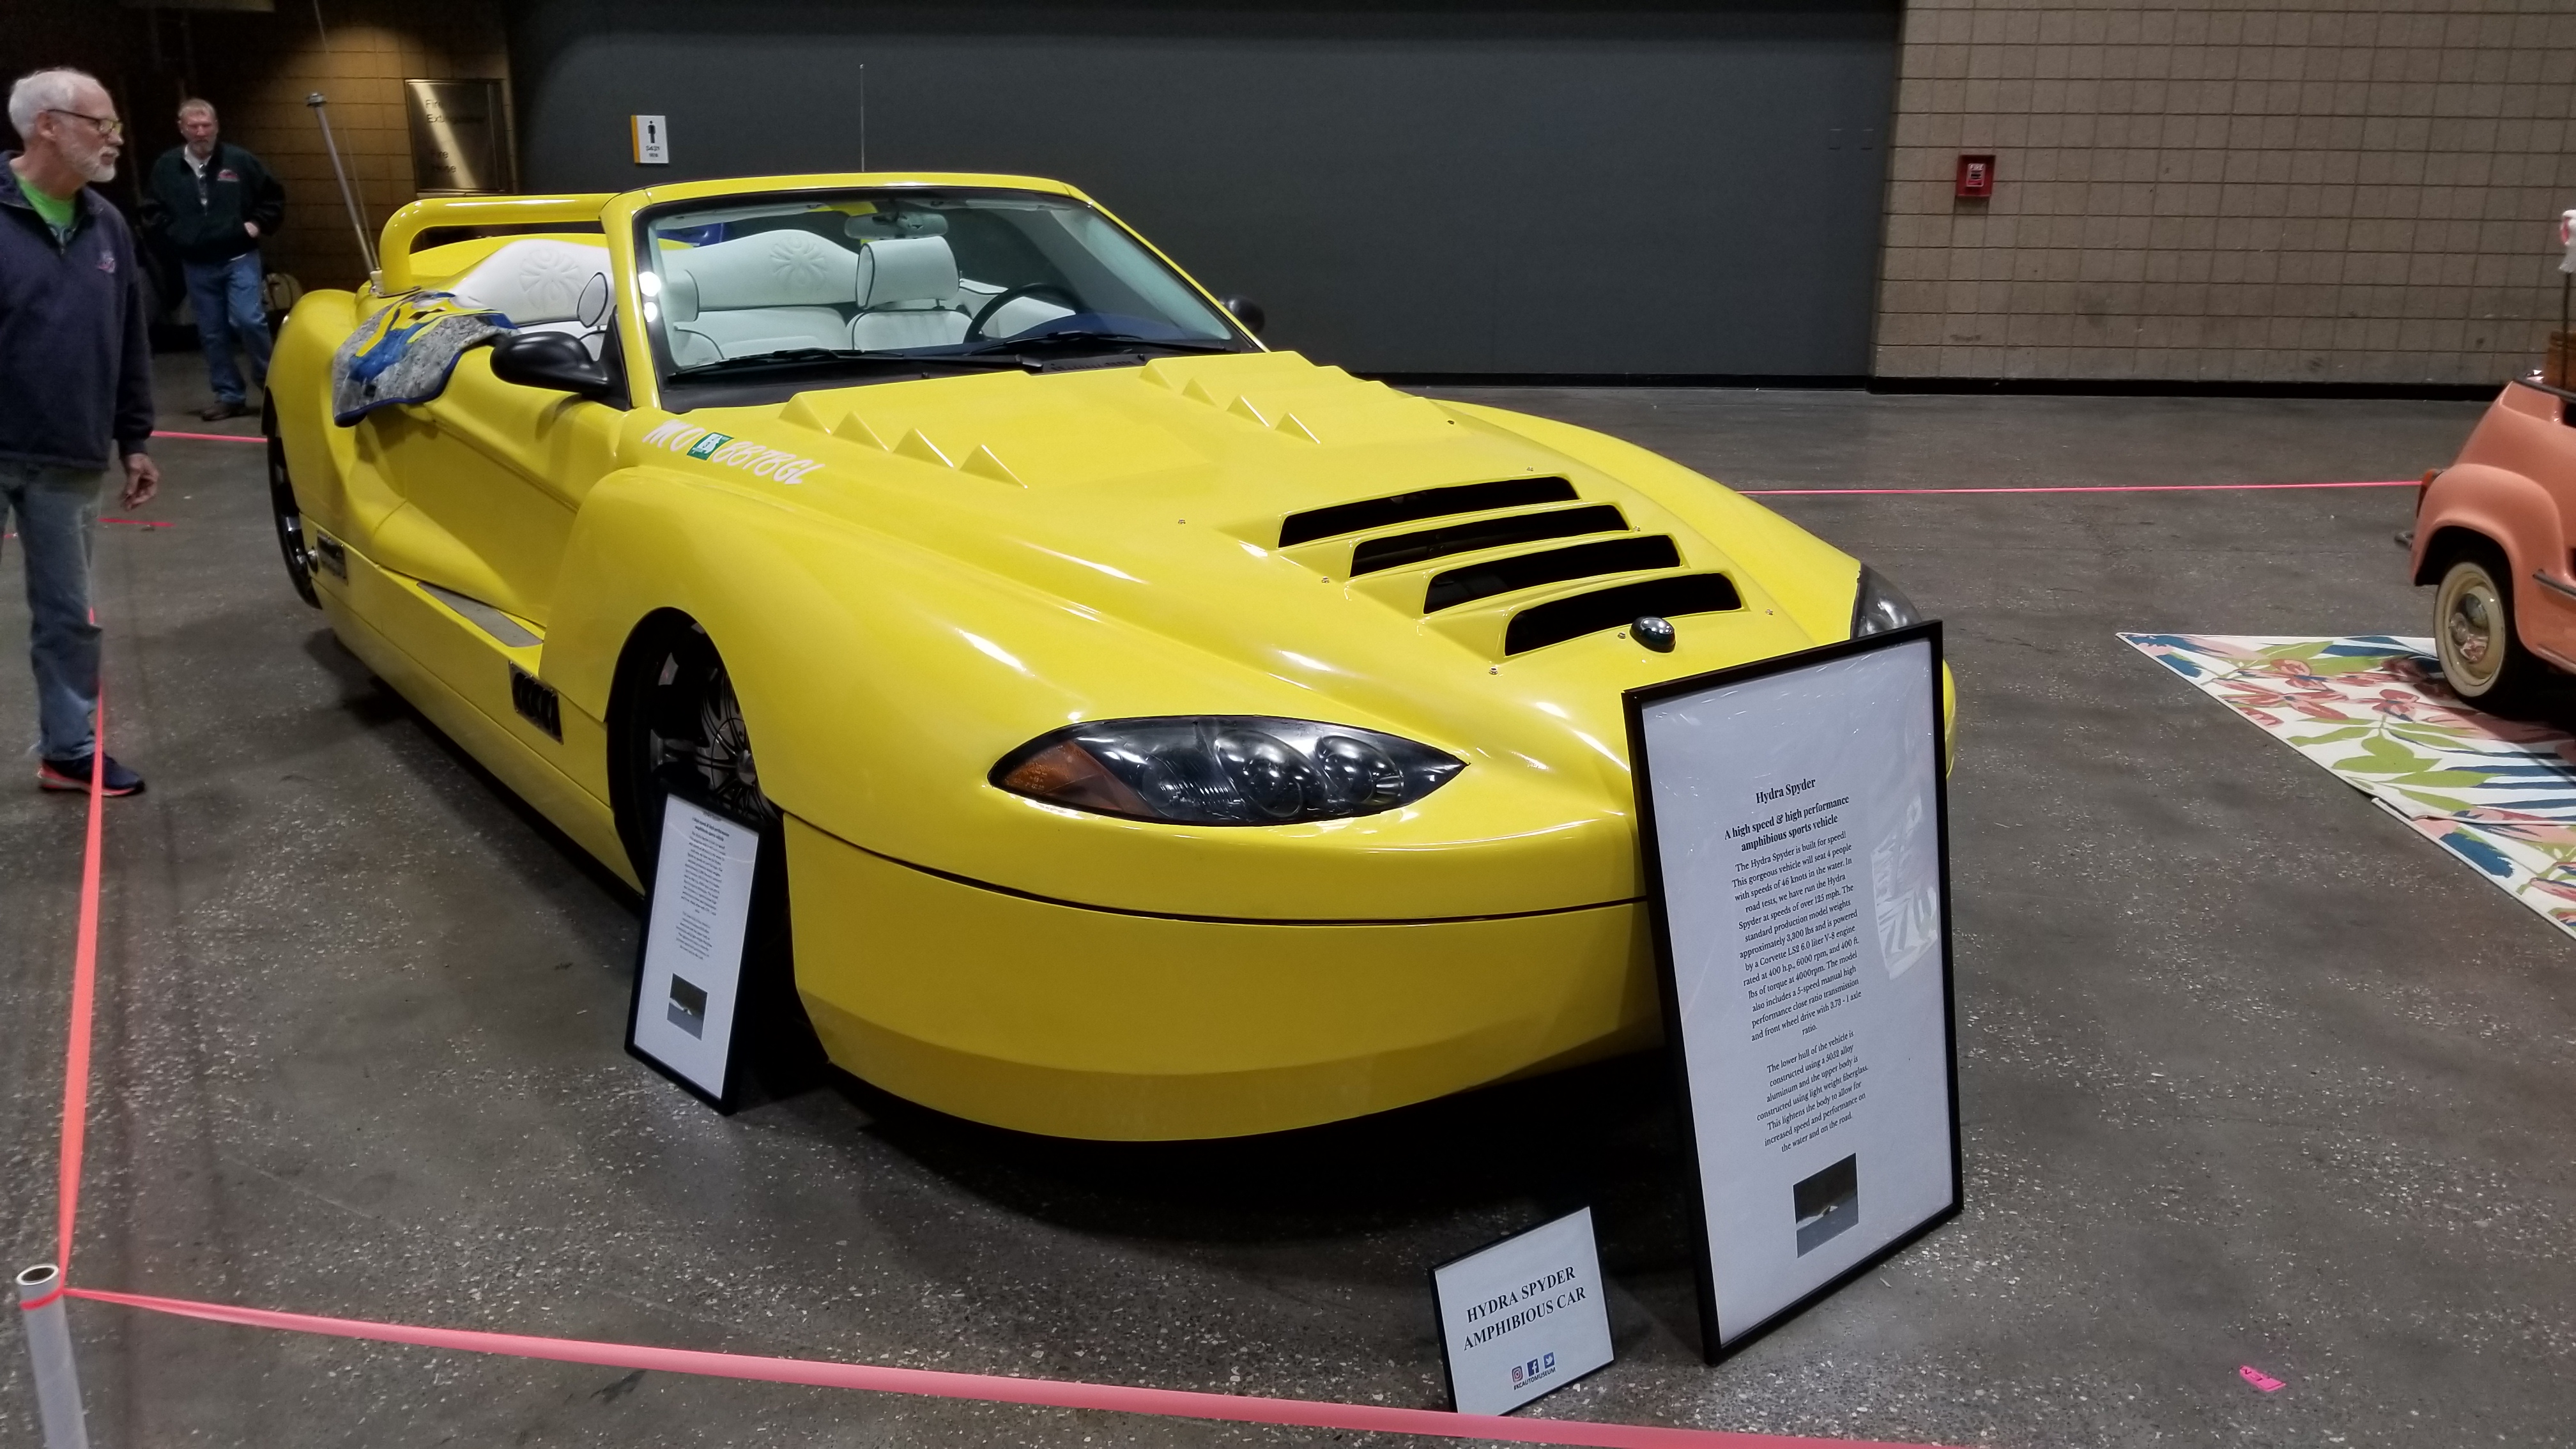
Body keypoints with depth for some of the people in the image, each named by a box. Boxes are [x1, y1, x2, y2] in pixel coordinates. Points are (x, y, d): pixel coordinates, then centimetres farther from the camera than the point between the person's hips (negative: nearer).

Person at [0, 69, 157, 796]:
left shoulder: (106, 226, 9)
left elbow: (129, 346, 15)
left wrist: (134, 441, 15)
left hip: (69, 464, 5)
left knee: (67, 616, 13)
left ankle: (70, 750, 24)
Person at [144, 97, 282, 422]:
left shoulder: (240, 161, -4)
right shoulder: (166, 167, 2)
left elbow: (274, 196, 8)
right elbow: (152, 211, 14)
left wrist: (258, 225, -1)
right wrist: (173, 233, 3)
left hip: (240, 259, -3)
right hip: (196, 266, 3)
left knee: (248, 320, -17)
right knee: (212, 334, 5)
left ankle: (271, 383, 3)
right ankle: (230, 397, 13)